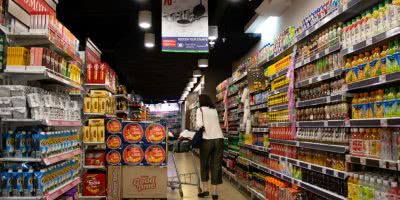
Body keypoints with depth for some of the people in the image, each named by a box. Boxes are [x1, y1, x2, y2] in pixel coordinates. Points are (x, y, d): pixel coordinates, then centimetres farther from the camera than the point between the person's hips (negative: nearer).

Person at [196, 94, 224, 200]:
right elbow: (215, 124, 16)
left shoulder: (200, 110, 4)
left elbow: (199, 125, -9)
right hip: (219, 138, 4)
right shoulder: (214, 110, 20)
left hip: (207, 139, -4)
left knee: (204, 164, 13)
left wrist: (197, 128, 11)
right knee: (216, 165, 6)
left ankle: (205, 189, 17)